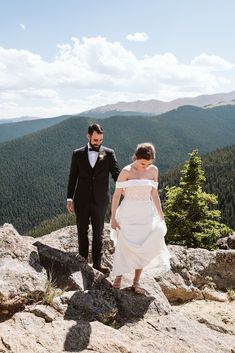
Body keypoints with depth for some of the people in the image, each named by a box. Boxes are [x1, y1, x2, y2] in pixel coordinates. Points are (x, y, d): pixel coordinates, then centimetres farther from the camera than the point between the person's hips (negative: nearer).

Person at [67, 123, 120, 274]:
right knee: (82, 231, 13)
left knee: (98, 233, 9)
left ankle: (97, 263, 20)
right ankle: (83, 259, 30)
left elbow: (117, 174, -6)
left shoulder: (109, 153, -3)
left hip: (100, 201, -1)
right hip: (82, 200, 1)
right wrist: (70, 199, 1)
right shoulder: (78, 154, 1)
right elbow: (73, 178, 4)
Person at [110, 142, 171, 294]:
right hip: (128, 214, -3)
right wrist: (113, 217, -7)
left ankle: (136, 282, 17)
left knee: (142, 247, 4)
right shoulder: (126, 171, -11)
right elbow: (116, 195, -7)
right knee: (124, 245, 0)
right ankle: (118, 277, 21)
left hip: (146, 214, 3)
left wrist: (161, 216, 8)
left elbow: (154, 195, 8)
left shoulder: (153, 170, 0)